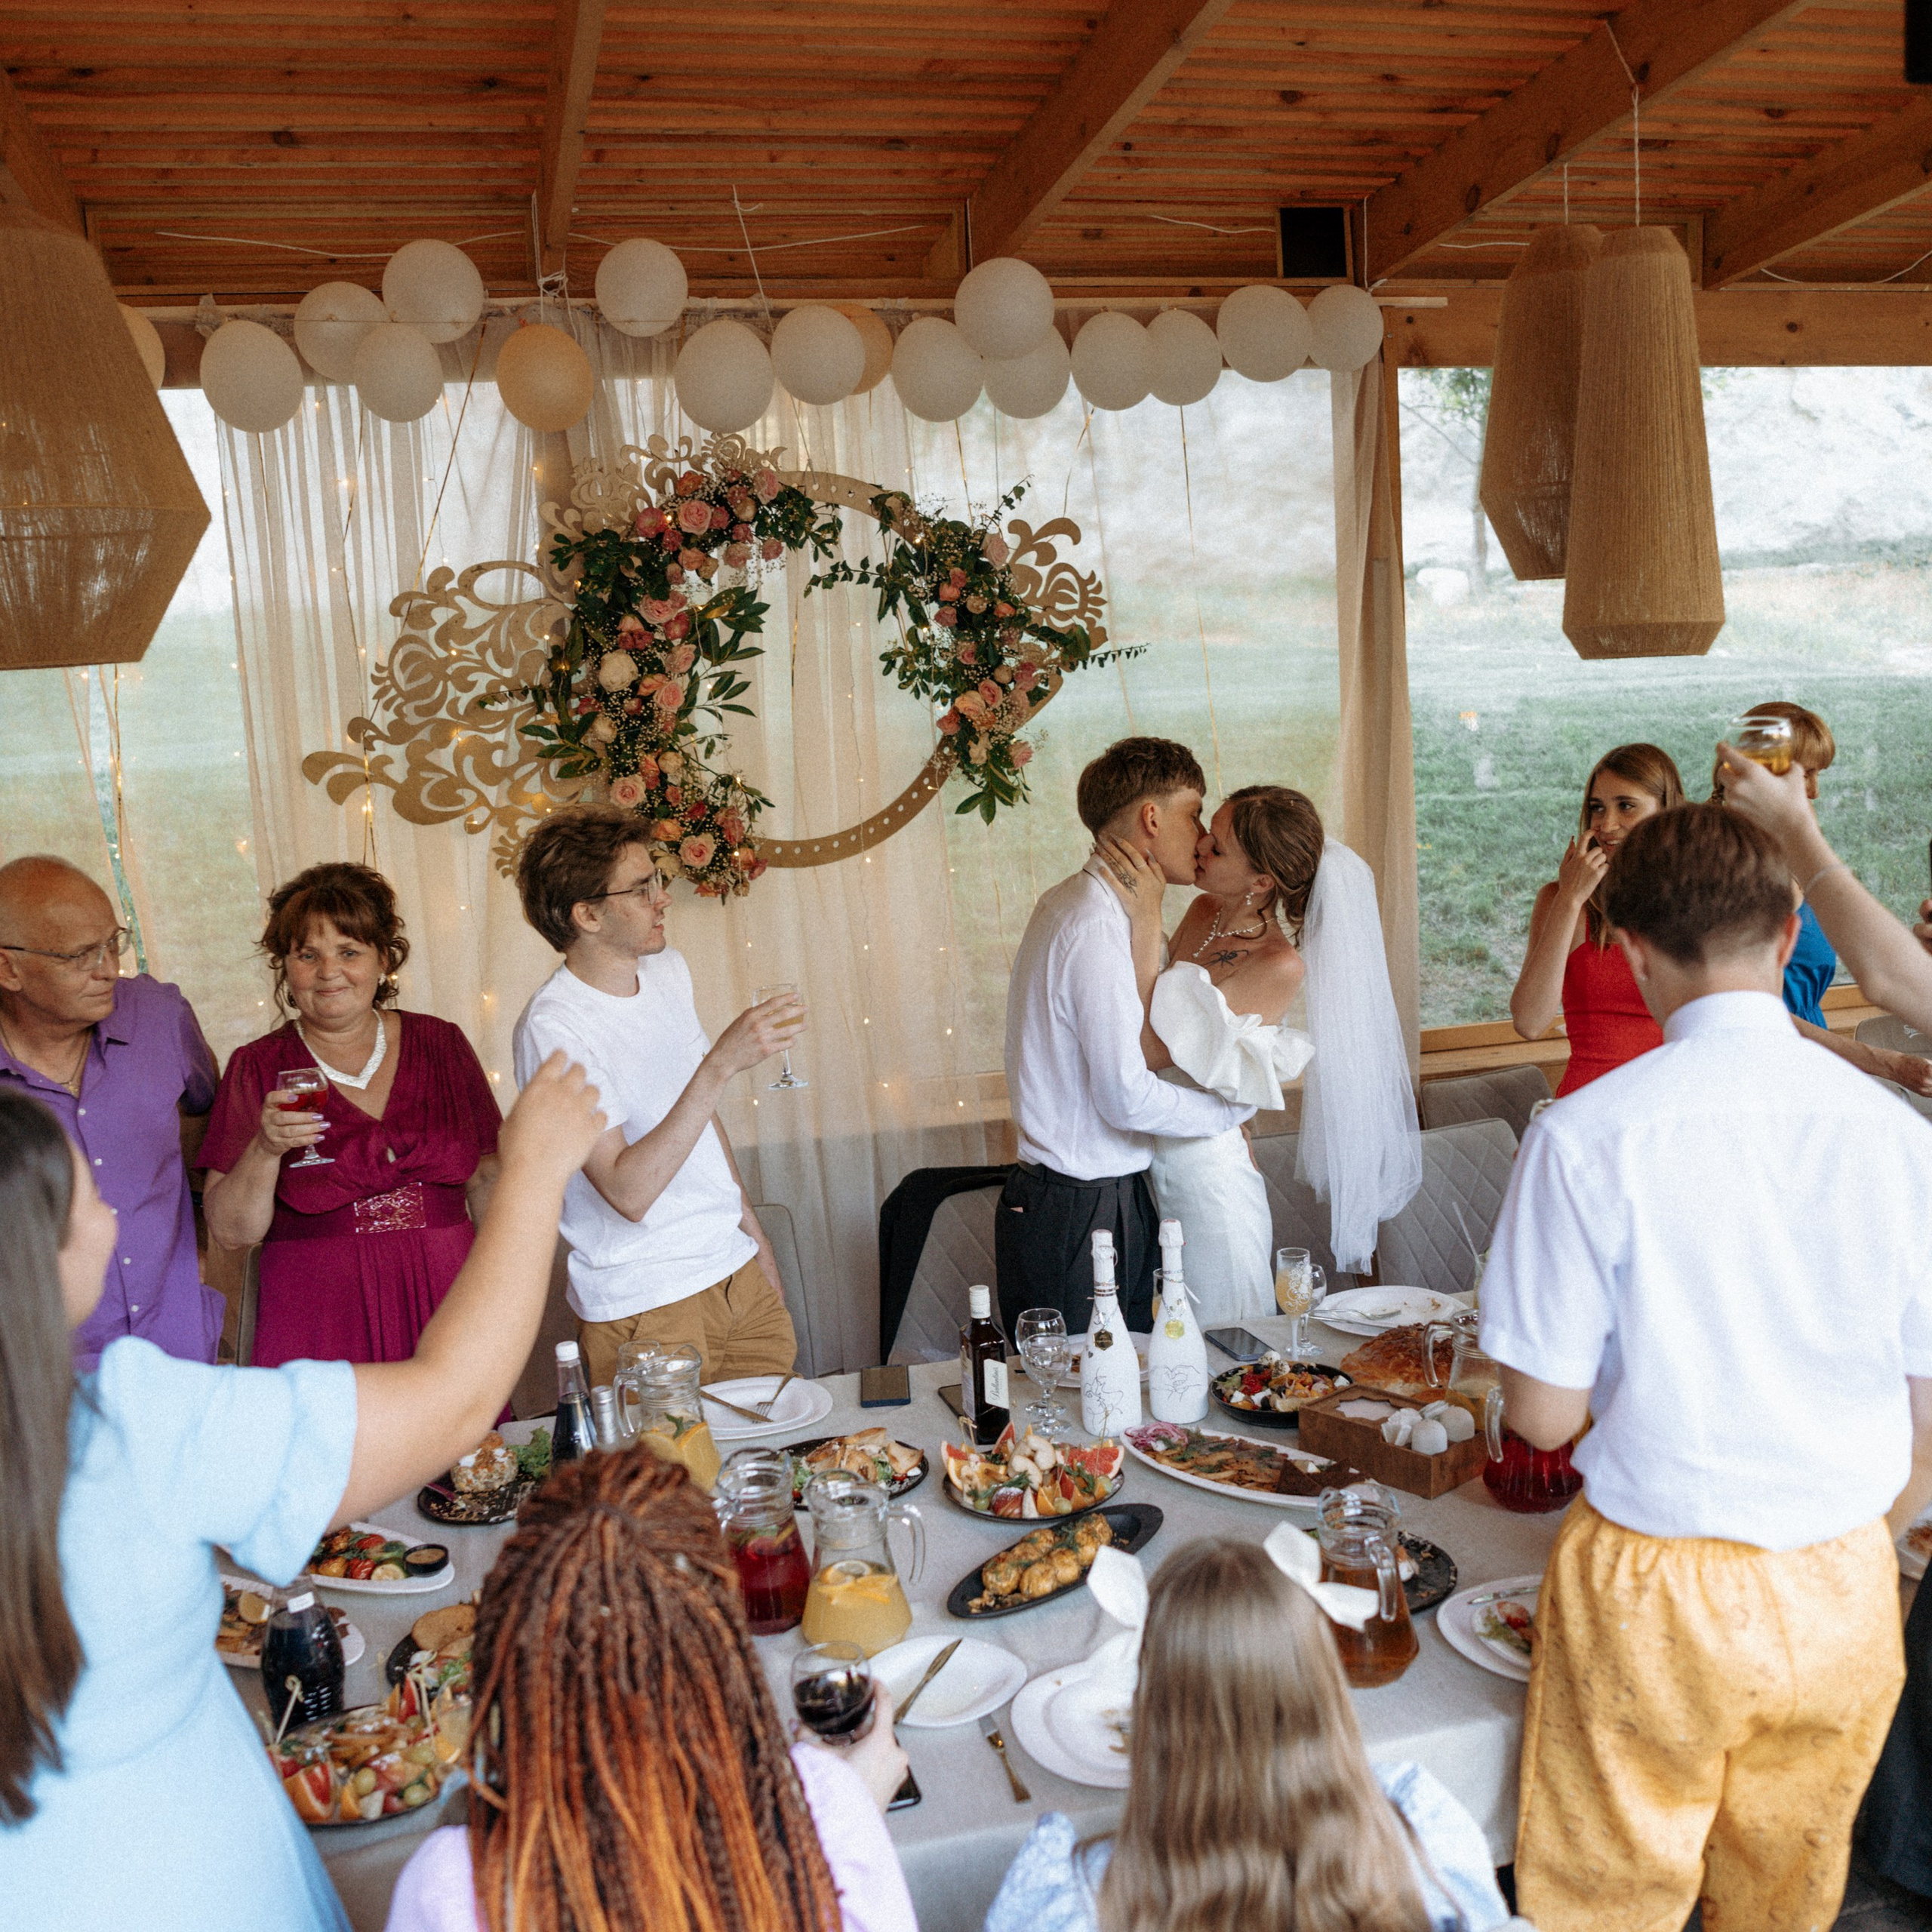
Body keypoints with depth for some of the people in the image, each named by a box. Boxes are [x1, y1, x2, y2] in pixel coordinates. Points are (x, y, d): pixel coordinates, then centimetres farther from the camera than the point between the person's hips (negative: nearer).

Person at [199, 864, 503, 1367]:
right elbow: (231, 1232, -2)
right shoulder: (258, 1069, 1)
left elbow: (489, 1180, 11)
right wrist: (265, 1150, -18)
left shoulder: (441, 1044, 6)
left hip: (446, 1309, 2)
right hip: (320, 1332, -1)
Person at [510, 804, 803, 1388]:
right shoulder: (552, 1028, -20)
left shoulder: (669, 971, 6)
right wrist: (721, 1063, -31)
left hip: (738, 1271, 7)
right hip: (648, 1307, -7)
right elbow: (628, 1192, -27)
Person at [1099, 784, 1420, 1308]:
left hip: (1207, 1175, -7)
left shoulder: (1279, 966, -20)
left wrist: (1146, 922, -27)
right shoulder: (1203, 911, 1)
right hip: (1146, 1162, 7)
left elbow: (1151, 1050, -26)